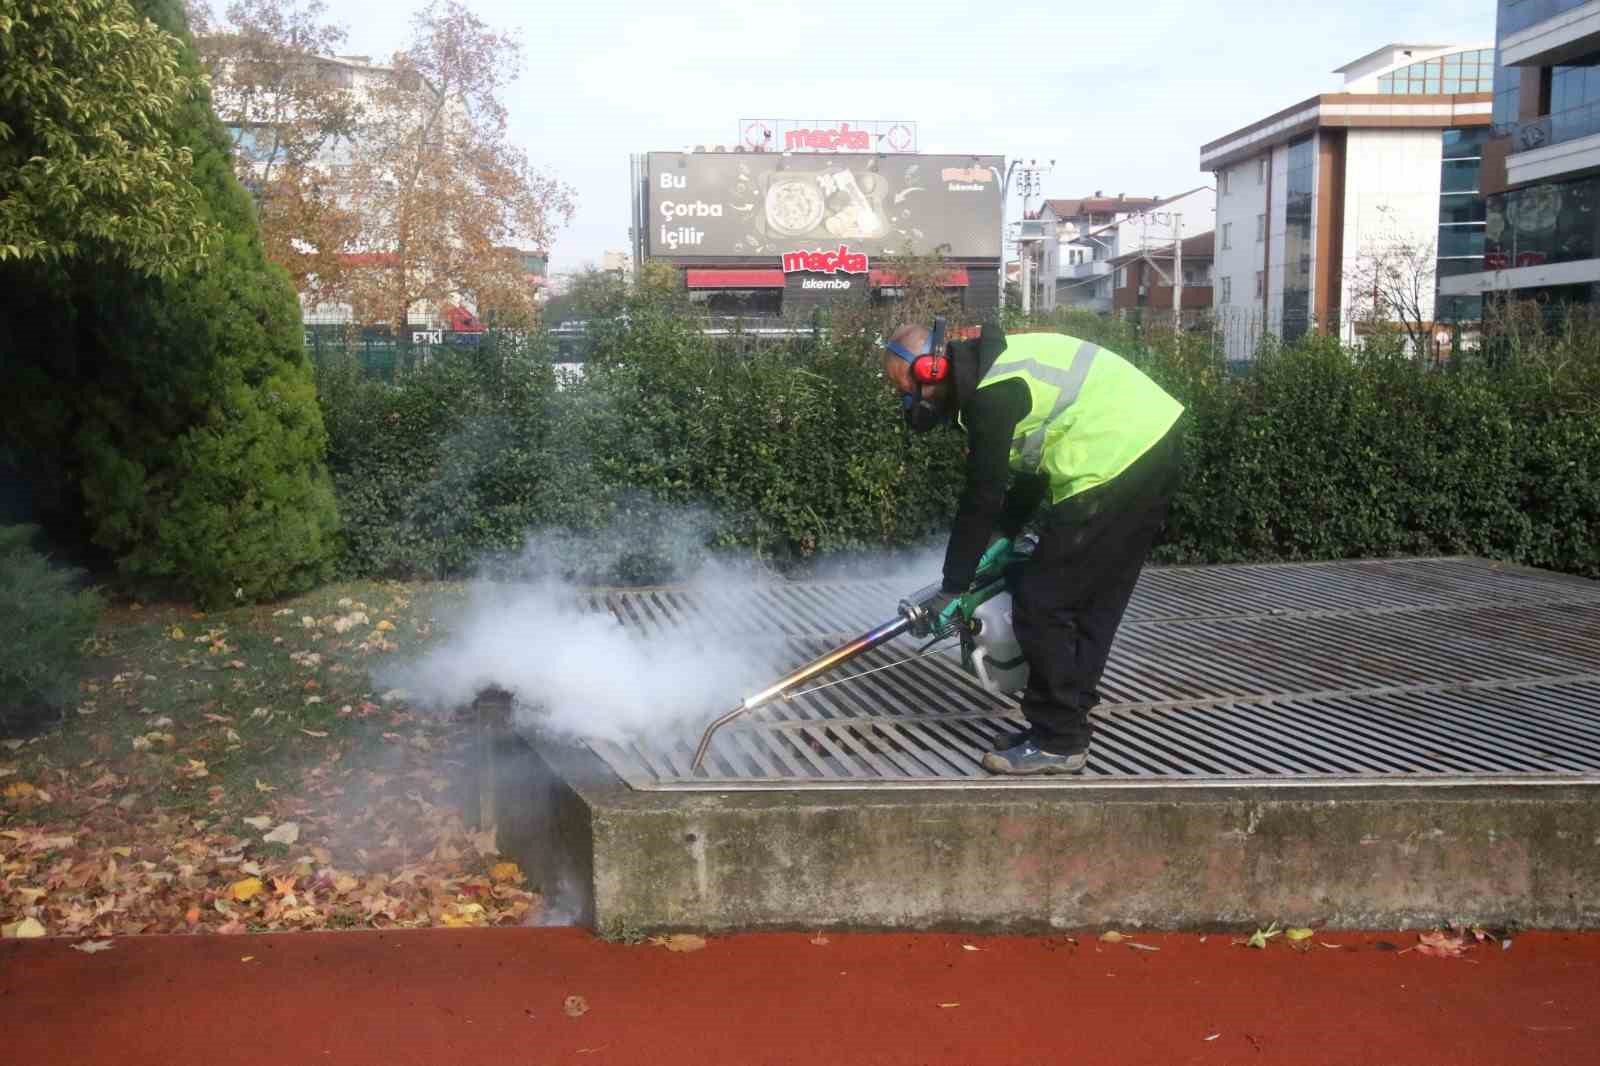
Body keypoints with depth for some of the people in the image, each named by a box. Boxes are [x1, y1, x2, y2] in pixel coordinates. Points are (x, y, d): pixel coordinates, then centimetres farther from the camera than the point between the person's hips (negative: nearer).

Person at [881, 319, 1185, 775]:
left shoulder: (992, 394, -14)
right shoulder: (996, 365, 17)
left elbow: (981, 498, -12)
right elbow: (1030, 465, 25)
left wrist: (952, 589, -4)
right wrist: (1005, 534, 24)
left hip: (1118, 463, -11)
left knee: (1041, 604, -4)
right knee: (1091, 604, 15)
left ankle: (1057, 743, 3)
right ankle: (1065, 727, 23)